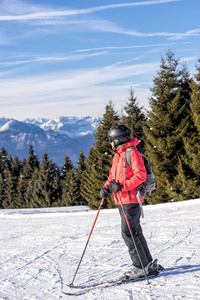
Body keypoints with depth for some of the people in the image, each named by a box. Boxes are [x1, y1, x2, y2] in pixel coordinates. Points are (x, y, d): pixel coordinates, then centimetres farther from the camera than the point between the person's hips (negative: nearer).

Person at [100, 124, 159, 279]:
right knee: (135, 231, 15)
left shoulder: (132, 152, -12)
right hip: (122, 200, 9)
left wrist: (123, 186, -26)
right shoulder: (117, 155, 17)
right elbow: (113, 175, 21)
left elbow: (140, 175, -20)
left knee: (128, 233, -9)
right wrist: (106, 187, 2)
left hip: (131, 199, -9)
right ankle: (147, 262, 26)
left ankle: (141, 267, 1)